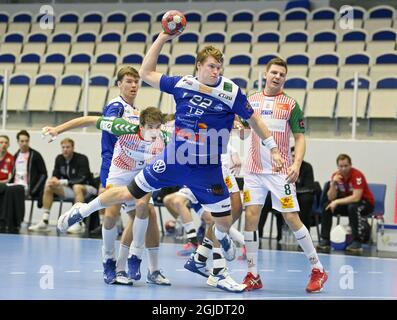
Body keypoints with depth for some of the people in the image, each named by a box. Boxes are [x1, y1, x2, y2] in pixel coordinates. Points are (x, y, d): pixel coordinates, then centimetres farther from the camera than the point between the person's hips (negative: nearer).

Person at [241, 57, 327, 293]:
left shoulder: (290, 104, -1)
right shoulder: (251, 101, 10)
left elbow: (300, 138, -3)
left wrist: (297, 164, -18)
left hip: (280, 171, -3)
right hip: (254, 170, 3)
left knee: (291, 218, -4)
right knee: (251, 216, -5)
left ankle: (318, 269, 8)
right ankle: (253, 275, 1)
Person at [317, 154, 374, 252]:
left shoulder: (357, 175, -24)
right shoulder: (335, 175, -6)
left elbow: (356, 198, -31)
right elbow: (330, 198, -9)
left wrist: (337, 202, -31)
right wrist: (333, 184, -24)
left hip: (366, 203, -6)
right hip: (347, 201, 6)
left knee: (352, 207, -37)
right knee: (327, 206, -13)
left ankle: (357, 242, -29)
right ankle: (325, 240, -7)